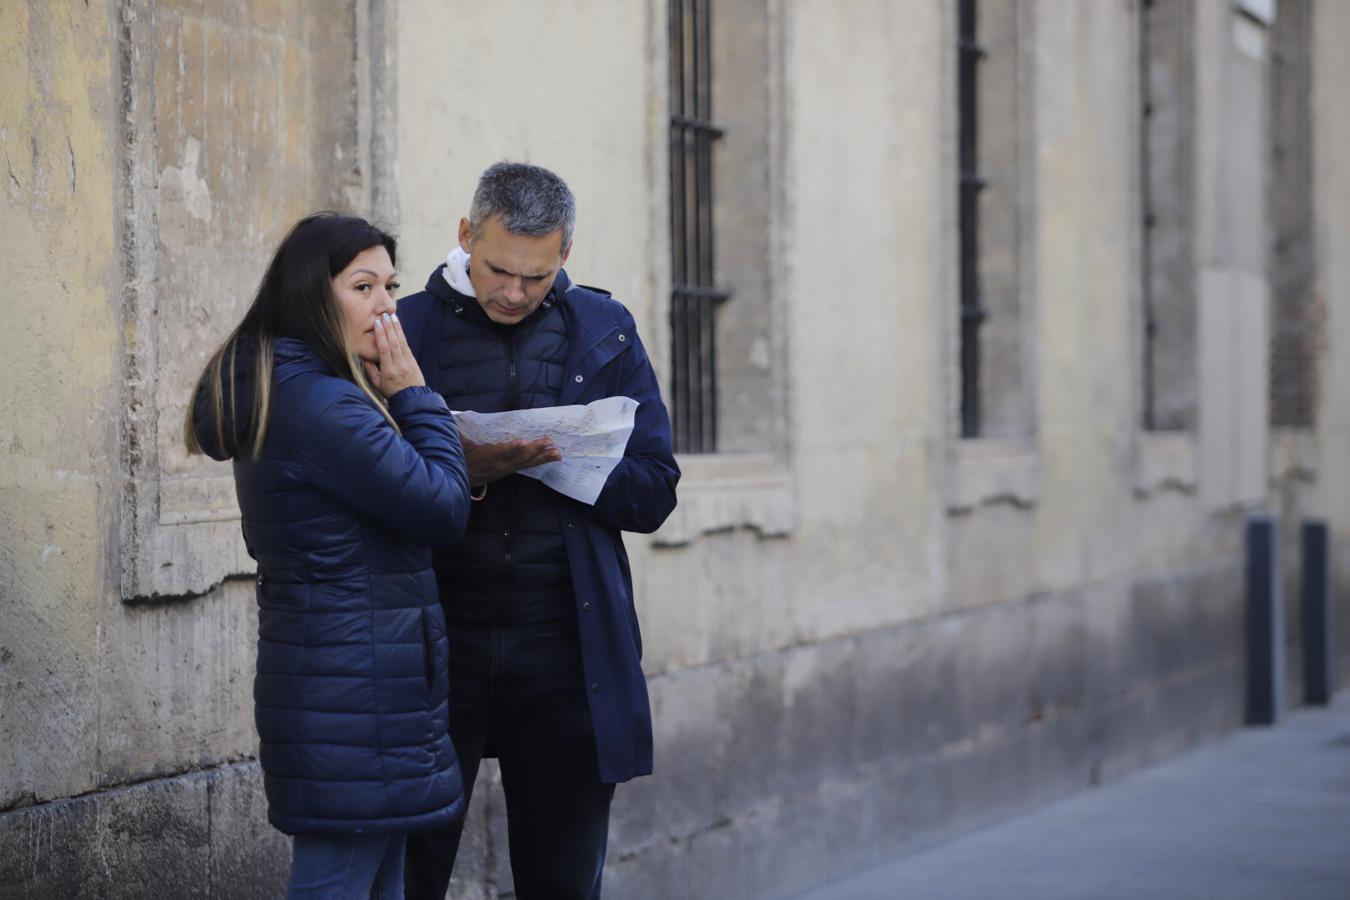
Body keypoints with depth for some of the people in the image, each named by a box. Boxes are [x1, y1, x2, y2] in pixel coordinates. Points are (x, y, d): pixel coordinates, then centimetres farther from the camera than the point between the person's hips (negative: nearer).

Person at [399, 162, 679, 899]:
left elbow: (653, 492, 4)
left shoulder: (604, 333, 8)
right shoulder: (407, 330, 1)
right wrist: (466, 473, -19)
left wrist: (567, 456, -14)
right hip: (438, 645, -1)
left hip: (564, 648, 2)